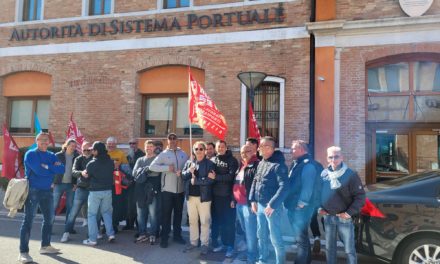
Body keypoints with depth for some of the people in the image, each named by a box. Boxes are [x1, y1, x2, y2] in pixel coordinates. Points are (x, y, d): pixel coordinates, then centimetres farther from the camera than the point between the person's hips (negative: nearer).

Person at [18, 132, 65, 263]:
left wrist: (47, 166, -14)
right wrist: (53, 168, -8)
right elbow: (39, 170, -21)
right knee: (28, 220, -5)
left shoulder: (52, 156, 11)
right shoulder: (30, 154, -6)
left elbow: (62, 169, -3)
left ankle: (45, 246, 28)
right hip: (33, 190, -7)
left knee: (49, 218, 13)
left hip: (47, 190, 7)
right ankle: (23, 252, -2)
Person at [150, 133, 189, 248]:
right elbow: (152, 166, -11)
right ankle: (164, 237, 13)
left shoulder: (183, 154, 7)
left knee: (178, 213, 14)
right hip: (167, 189, -3)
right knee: (166, 214, 3)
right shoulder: (163, 154, -3)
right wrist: (167, 167, -19)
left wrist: (183, 172, -15)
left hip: (180, 189, 3)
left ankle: (177, 235, 27)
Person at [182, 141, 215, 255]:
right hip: (190, 196, 5)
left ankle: (204, 244, 17)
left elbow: (210, 180, -17)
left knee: (204, 221, 5)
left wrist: (195, 180, -15)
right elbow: (183, 176, 3)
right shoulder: (189, 163, 9)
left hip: (204, 196, -5)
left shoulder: (210, 163, -7)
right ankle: (193, 242, 29)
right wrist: (189, 171, -16)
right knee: (192, 220, 15)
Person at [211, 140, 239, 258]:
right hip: (216, 196, 4)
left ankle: (230, 246, 12)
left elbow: (231, 177, -13)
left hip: (228, 196, -3)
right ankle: (224, 243, 24)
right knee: (218, 221, 10)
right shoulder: (212, 160, 8)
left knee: (229, 222, 2)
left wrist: (216, 177, -16)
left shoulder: (232, 160, -2)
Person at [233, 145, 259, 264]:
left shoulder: (257, 165, -11)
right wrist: (234, 199, 19)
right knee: (245, 230, 18)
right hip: (239, 204, 9)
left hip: (248, 204, -9)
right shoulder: (241, 166, 17)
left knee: (250, 231, -1)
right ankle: (248, 251, 32)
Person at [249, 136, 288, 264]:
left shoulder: (278, 165, -16)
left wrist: (272, 205, -24)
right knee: (261, 235, 18)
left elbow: (284, 187, -22)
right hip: (260, 205, 8)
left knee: (275, 237, 1)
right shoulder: (261, 163, 10)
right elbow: (255, 181, 18)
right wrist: (253, 200, 11)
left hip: (272, 207, -8)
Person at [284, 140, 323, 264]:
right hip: (294, 207, 10)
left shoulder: (308, 164, -16)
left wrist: (301, 204, -21)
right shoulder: (296, 164, 14)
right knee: (301, 236, 19)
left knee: (301, 238, -1)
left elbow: (307, 187, -22)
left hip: (301, 208, -10)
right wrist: (291, 203, 16)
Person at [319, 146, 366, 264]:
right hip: (328, 217, 4)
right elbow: (318, 192, 16)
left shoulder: (350, 174, -10)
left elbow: (360, 196, -9)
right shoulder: (324, 174, 3)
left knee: (349, 249, 4)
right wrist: (320, 208, 4)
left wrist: (350, 212, -15)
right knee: (329, 248, 16)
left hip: (344, 218, -4)